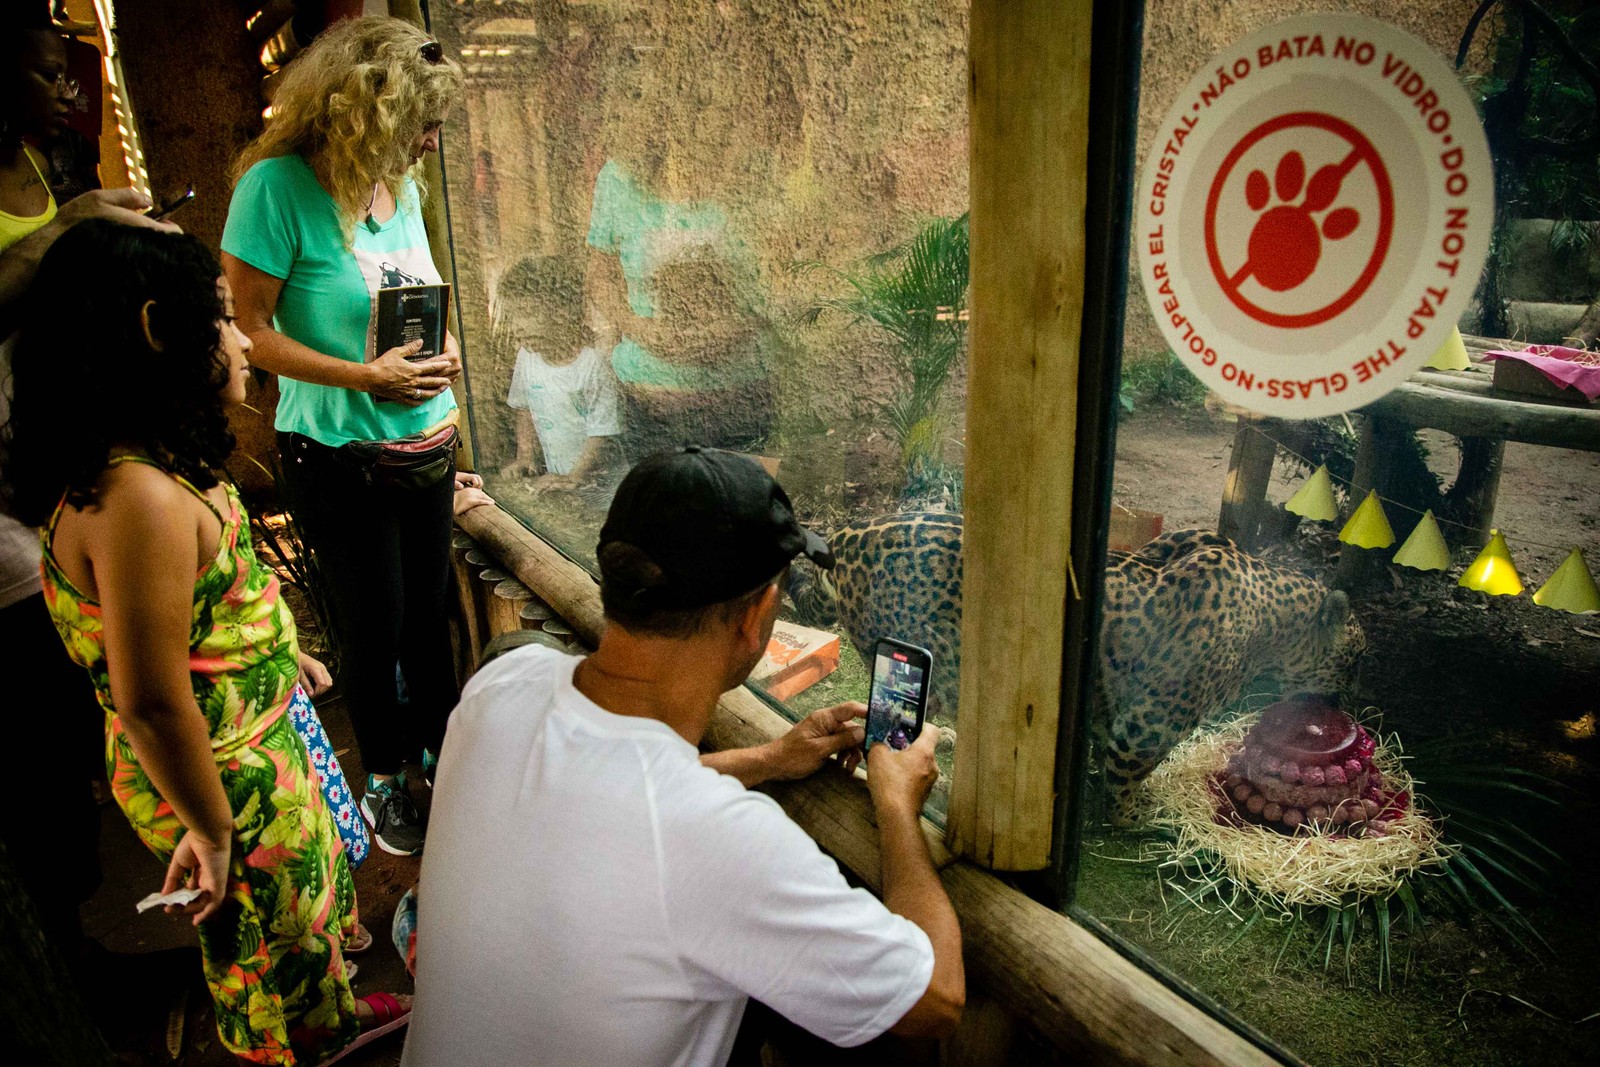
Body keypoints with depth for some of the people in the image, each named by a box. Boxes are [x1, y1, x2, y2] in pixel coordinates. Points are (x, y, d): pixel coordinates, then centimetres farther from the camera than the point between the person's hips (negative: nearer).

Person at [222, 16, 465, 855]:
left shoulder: (402, 187, 3)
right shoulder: (277, 186, -16)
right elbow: (250, 331, -14)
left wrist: (442, 349, -3)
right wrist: (362, 377, -24)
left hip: (423, 440, 6)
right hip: (336, 453, -5)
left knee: (429, 606, 16)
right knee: (373, 624, 7)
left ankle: (440, 746, 38)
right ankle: (383, 780, 30)